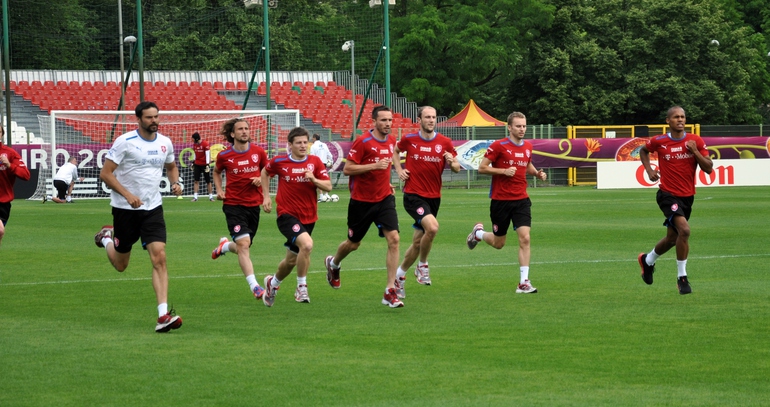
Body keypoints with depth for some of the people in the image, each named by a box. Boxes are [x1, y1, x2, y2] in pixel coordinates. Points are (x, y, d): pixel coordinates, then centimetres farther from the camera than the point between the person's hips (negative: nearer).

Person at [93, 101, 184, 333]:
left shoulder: (165, 143, 3)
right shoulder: (125, 142, -13)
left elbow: (171, 166, 23)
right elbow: (105, 174, -12)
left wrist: (175, 183, 1)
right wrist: (128, 195, -22)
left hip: (153, 208, 3)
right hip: (125, 209, -3)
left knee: (159, 258, -15)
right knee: (121, 265, 11)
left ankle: (163, 315, -19)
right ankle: (107, 238, 47)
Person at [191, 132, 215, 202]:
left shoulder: (205, 144, -14)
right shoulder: (194, 144, 5)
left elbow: (207, 154, -16)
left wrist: (207, 164, -20)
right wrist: (193, 162, 18)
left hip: (204, 164, -5)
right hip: (197, 164, 5)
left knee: (208, 181, 4)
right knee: (196, 181, -3)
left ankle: (211, 196, 13)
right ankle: (195, 197, -4)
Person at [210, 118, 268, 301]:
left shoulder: (258, 152, -1)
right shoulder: (224, 156, -5)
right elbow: (217, 172, 16)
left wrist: (261, 179, -5)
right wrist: (219, 190, 2)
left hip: (253, 205, 3)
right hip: (233, 205, -3)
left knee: (243, 248, 13)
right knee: (243, 244, -19)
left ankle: (225, 246, 49)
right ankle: (254, 286, -22)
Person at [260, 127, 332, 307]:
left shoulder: (315, 162, -1)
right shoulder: (279, 162, -4)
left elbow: (328, 186, -4)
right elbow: (265, 173, 16)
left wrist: (313, 179, -21)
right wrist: (266, 196, 10)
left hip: (308, 217, 4)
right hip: (287, 215, -4)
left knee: (291, 259, 15)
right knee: (307, 244, -30)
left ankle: (273, 282, 45)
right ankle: (301, 287, -14)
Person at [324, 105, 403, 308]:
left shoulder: (391, 140, 5)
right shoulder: (362, 142, -15)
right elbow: (347, 169, -17)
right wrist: (374, 166, -26)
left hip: (384, 199, 4)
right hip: (361, 201, -4)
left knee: (393, 239, -14)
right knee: (353, 244, 12)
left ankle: (390, 291, -11)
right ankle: (333, 264, 48)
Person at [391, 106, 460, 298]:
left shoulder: (445, 143, 1)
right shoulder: (409, 139, -2)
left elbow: (456, 168, 6)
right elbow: (396, 150, 19)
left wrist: (452, 162, -17)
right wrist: (399, 169, 4)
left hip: (433, 197, 4)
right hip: (413, 195, -4)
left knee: (418, 242, 9)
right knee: (432, 227, -28)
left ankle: (399, 275, 29)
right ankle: (422, 266, -7)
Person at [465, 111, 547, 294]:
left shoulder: (528, 146, 7)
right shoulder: (498, 146, -11)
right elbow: (482, 168, -9)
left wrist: (537, 173, 5)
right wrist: (503, 171, -22)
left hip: (521, 199, 4)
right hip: (501, 200, -4)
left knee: (525, 238, -12)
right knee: (498, 243, 9)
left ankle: (524, 282, -9)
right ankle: (478, 233, 43)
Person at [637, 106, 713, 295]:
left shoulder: (696, 141, -3)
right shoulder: (659, 142, -7)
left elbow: (708, 168, -6)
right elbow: (643, 150, 15)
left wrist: (695, 151, -18)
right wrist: (649, 169, 1)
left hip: (687, 196, 4)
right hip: (668, 195, -4)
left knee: (672, 238, 17)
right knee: (684, 230, -25)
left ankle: (647, 260, 46)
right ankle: (682, 277, -13)